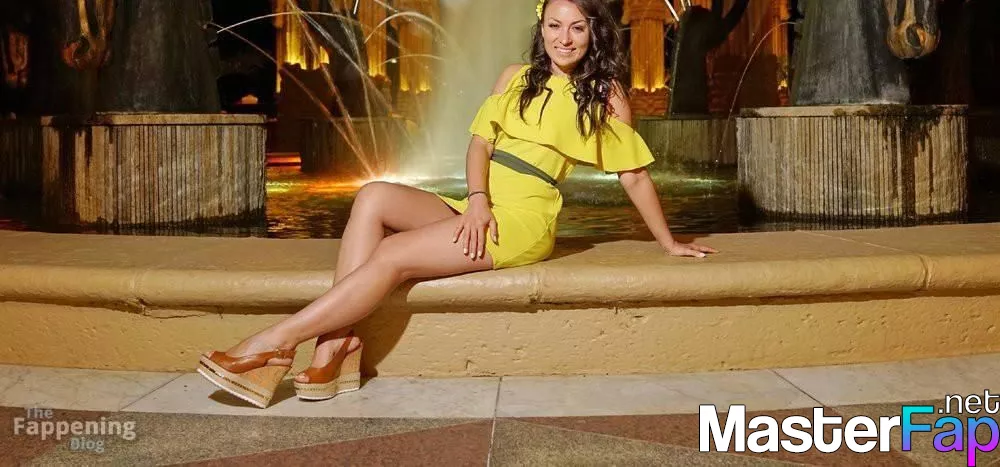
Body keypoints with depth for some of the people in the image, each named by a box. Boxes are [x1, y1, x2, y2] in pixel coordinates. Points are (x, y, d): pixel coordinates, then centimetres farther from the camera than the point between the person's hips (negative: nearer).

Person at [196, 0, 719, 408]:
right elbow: (480, 141, 8)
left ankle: (275, 343, -20)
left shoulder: (605, 95, 3)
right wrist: (476, 200, -10)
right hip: (480, 209, 6)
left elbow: (635, 175, 6)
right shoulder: (516, 76, 16)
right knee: (375, 197, -20)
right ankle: (337, 345, -28)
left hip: (522, 220, -5)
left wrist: (669, 242, 9)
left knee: (391, 256, -23)